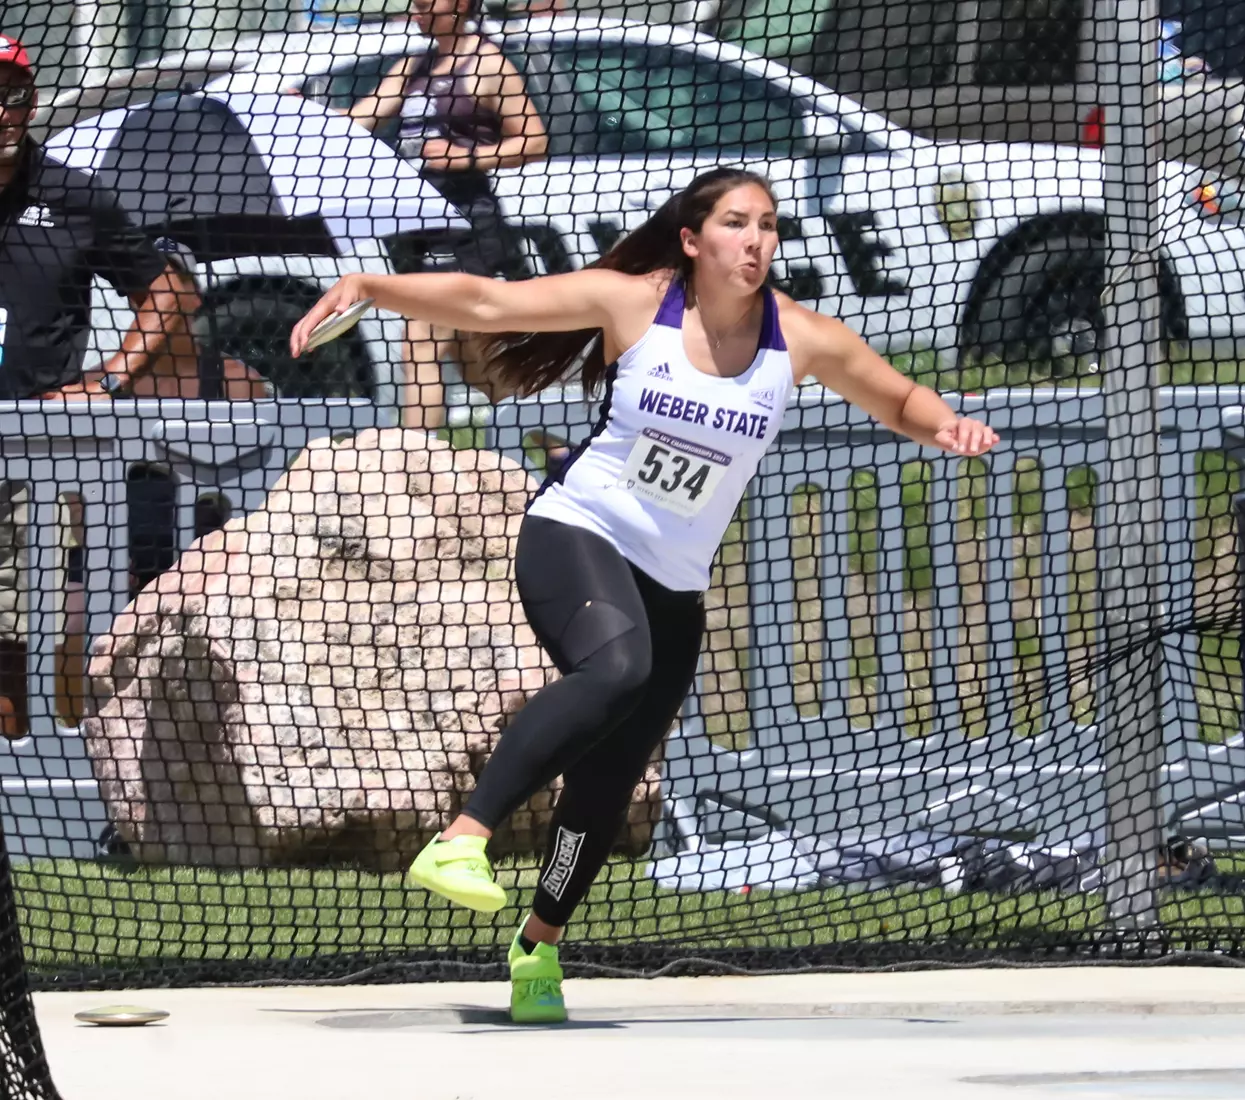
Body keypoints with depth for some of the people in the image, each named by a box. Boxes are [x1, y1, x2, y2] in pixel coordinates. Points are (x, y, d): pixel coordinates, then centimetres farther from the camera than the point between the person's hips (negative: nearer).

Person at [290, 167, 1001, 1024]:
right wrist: (368, 288, -21)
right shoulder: (633, 303, -11)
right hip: (575, 535, -4)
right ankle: (460, 843, -39)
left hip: (674, 588, 4)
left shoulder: (801, 340, -5)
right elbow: (482, 302, -10)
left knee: (609, 784, 3)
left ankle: (538, 946, 27)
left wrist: (945, 426, -13)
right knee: (616, 666, -36)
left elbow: (899, 402, 10)